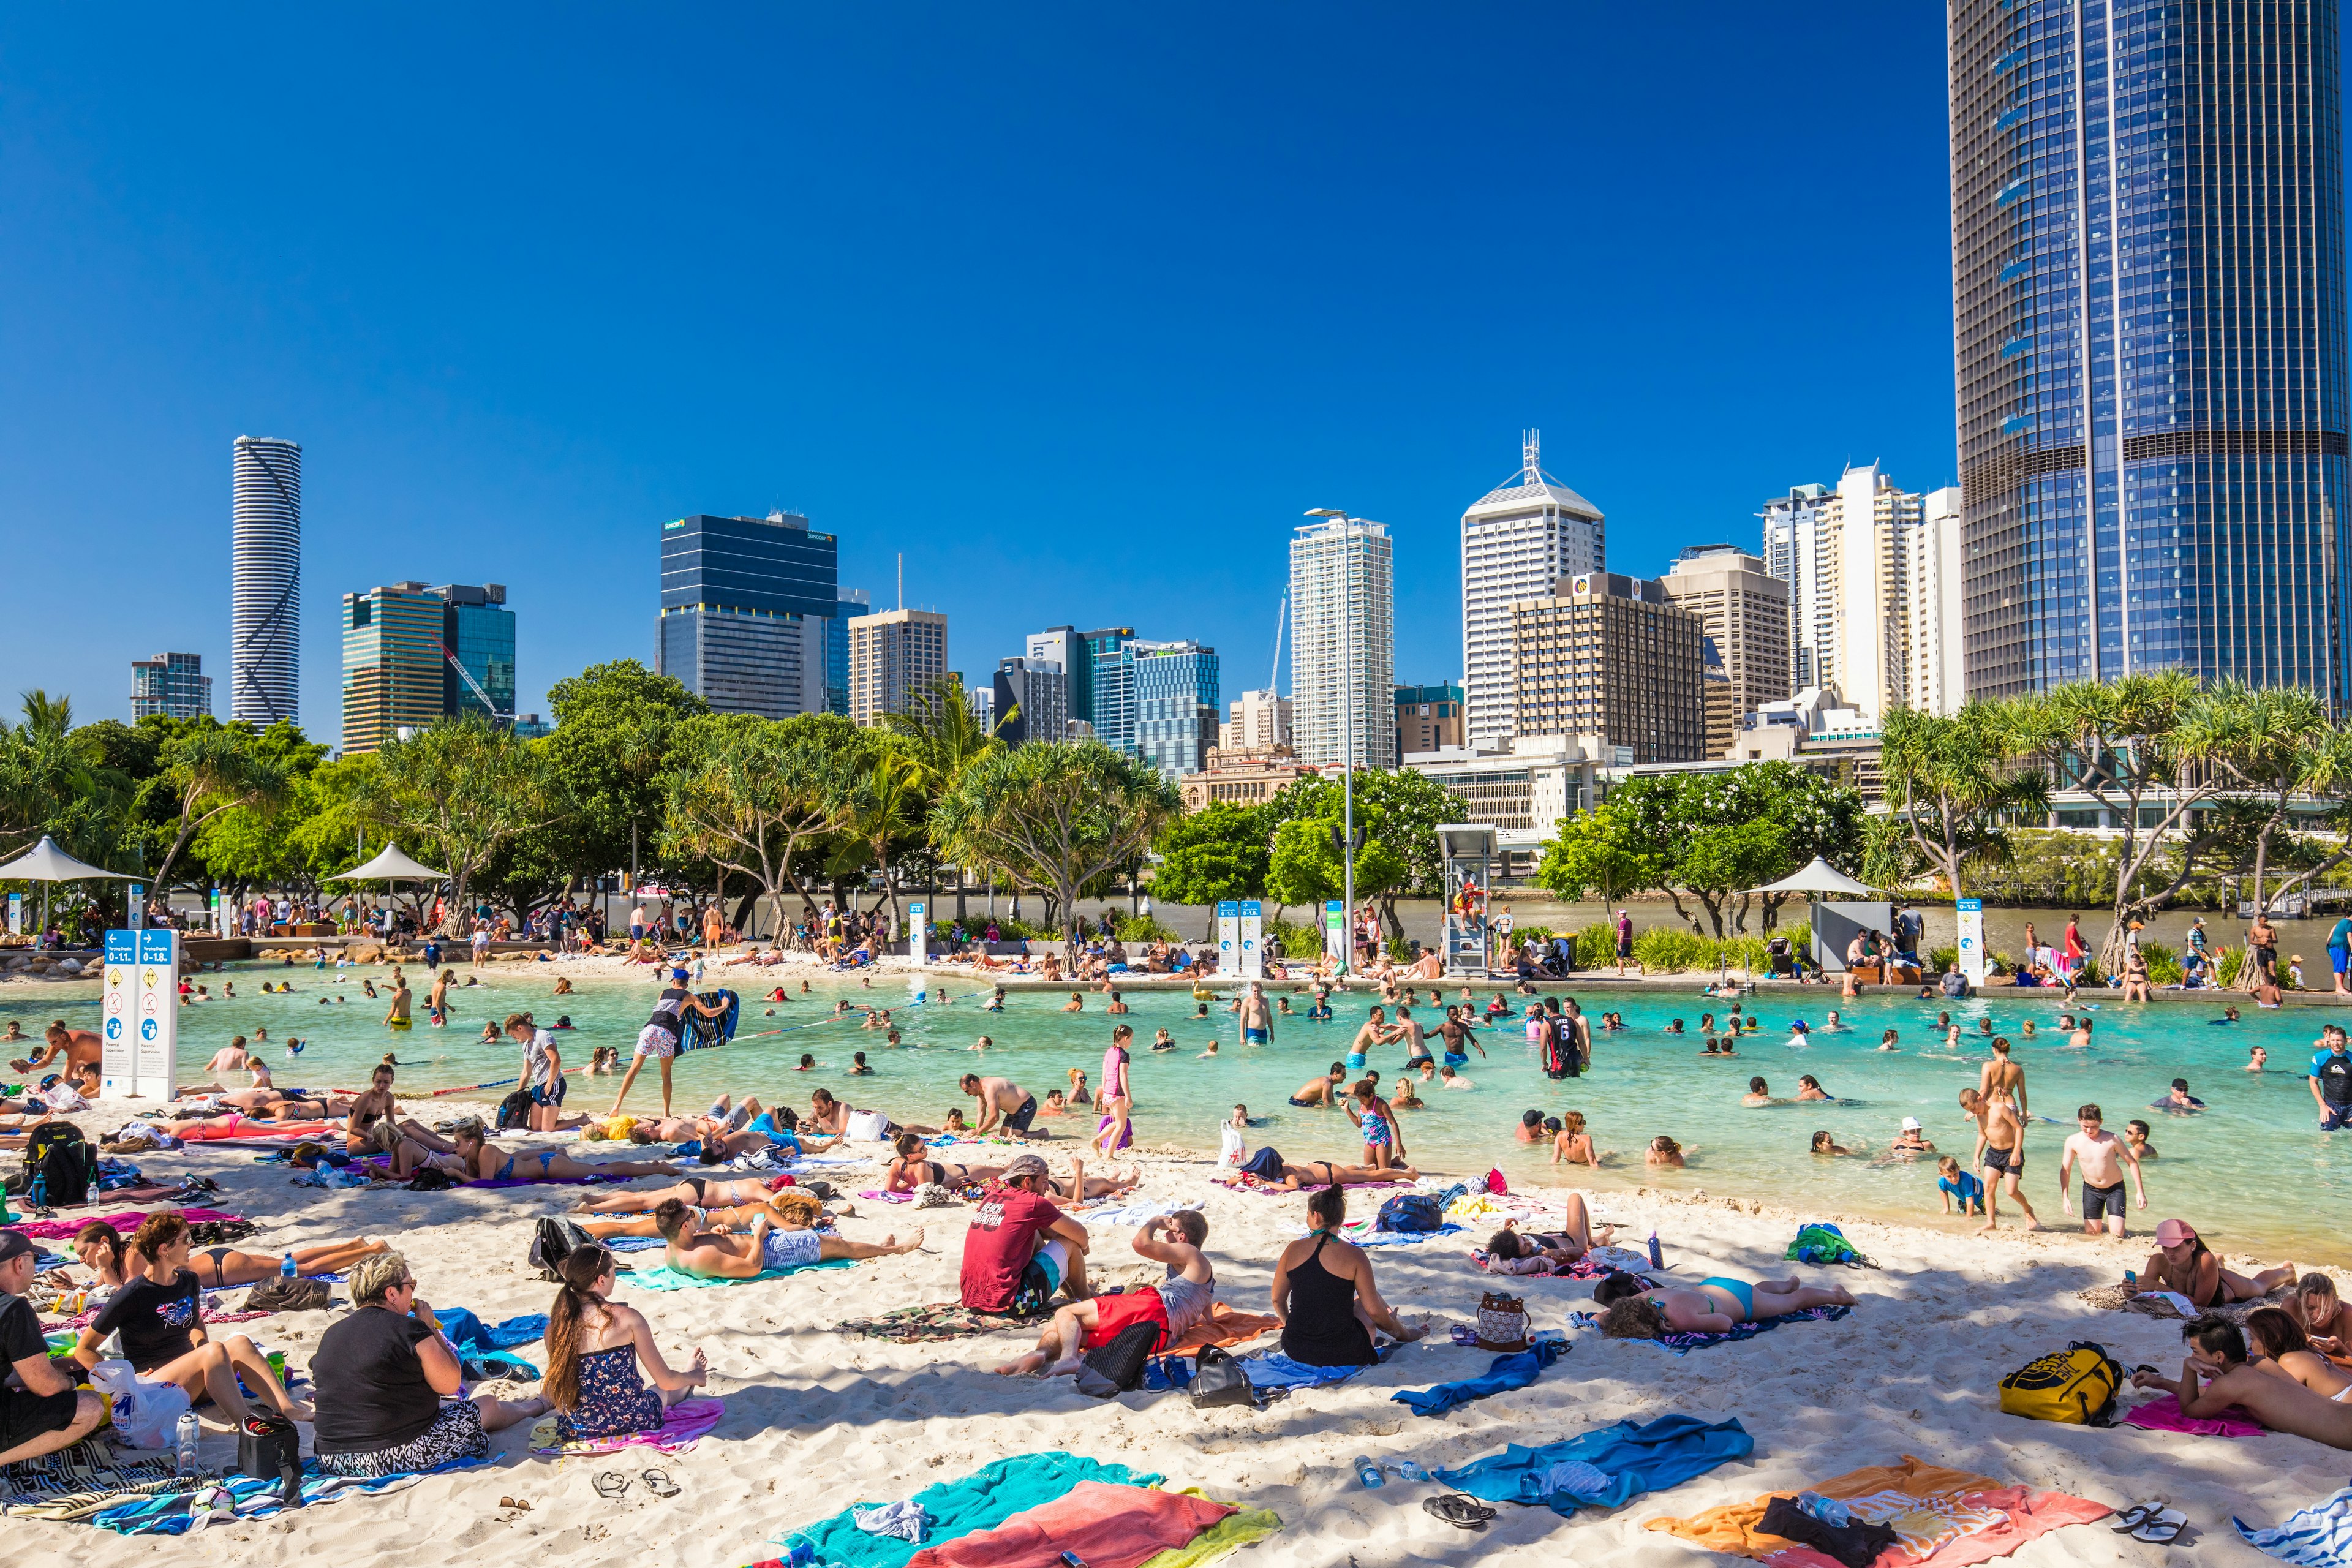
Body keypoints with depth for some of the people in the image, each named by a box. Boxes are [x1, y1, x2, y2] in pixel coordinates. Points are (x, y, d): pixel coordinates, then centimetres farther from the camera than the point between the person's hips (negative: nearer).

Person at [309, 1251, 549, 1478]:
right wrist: (430, 1329, 1)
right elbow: (451, 1384, -6)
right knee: (489, 1405, 16)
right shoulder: (410, 1330, -17)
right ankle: (533, 1407, 49)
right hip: (401, 1457, -8)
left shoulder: (332, 1333, 4)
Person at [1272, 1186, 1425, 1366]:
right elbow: (1374, 1311, -8)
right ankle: (1404, 1334, 45)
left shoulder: (1294, 1249, -4)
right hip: (1342, 1355, -3)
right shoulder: (1354, 1256, -11)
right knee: (1364, 1299, 26)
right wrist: (1402, 1333, 12)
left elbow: (1277, 1299, 6)